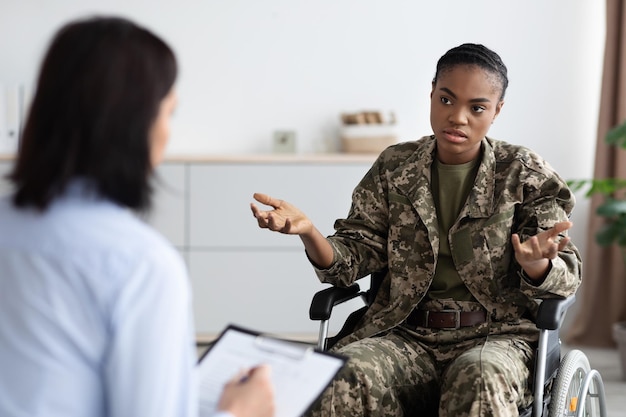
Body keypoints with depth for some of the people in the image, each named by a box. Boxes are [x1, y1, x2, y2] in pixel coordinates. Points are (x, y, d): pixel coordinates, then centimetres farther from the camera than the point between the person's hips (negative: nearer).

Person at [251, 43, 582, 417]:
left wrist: (535, 263, -26)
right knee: (345, 376, -30)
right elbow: (357, 257, 7)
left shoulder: (523, 173, 3)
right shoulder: (394, 168, 9)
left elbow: (566, 276, 0)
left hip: (498, 334, -1)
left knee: (482, 377, -38)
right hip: (407, 334, 2)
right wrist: (308, 232, -15)